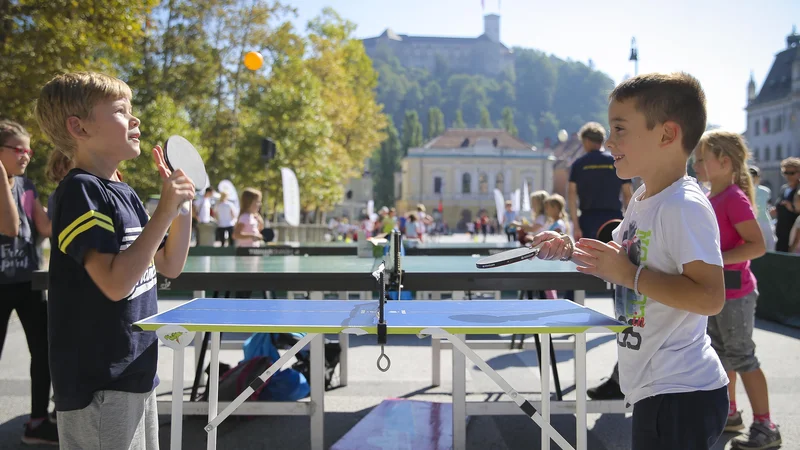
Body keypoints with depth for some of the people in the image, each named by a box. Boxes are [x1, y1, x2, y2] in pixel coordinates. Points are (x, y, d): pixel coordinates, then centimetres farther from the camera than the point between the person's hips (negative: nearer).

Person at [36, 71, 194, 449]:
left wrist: (183, 206, 2)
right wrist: (164, 212, -25)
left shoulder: (125, 193, 10)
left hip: (136, 375, 9)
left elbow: (170, 266, 13)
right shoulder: (81, 191, -17)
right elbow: (116, 283, -26)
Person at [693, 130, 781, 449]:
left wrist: (715, 260, -31)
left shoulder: (734, 198, -18)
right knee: (721, 354, 18)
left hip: (735, 295, -9)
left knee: (741, 357, -1)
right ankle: (729, 413, 32)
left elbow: (757, 245, -24)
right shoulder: (711, 199, 8)